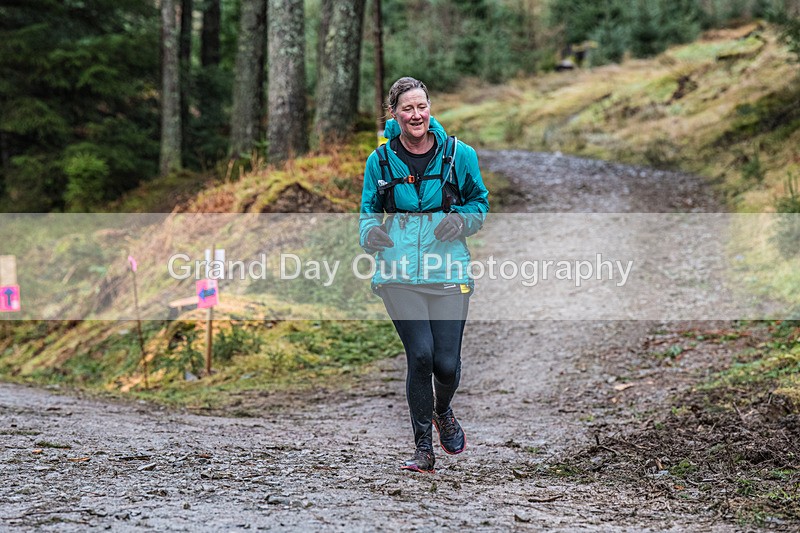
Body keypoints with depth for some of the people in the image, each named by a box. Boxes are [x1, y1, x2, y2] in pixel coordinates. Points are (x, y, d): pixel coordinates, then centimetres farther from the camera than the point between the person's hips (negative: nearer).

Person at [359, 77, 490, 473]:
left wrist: (461, 221, -6)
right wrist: (370, 233, -7)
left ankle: (442, 411, 35)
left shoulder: (458, 155, 4)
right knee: (421, 356, -11)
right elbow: (368, 211, 16)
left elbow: (480, 202, 15)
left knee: (446, 363, -3)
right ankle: (423, 448, 6)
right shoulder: (380, 160, 6)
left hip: (447, 271, 0)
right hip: (399, 273, 0)